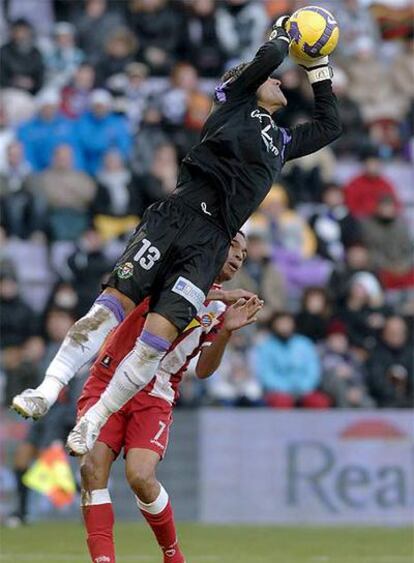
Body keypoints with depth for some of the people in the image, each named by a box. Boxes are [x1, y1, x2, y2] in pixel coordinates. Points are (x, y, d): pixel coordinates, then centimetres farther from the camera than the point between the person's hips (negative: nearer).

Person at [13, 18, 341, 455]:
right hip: (176, 216, -4)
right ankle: (49, 389, -24)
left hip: (211, 245, 4)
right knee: (115, 301, -19)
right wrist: (282, 32, 21)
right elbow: (266, 58, 2)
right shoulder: (235, 99, 16)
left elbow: (329, 126, 44)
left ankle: (94, 420, -10)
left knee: (161, 333, -15)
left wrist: (320, 70, 42)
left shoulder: (282, 142, 31)